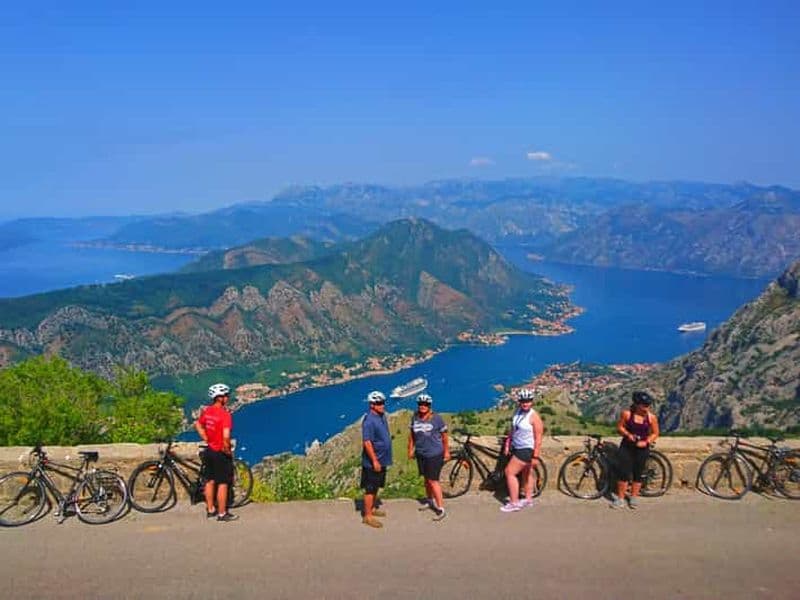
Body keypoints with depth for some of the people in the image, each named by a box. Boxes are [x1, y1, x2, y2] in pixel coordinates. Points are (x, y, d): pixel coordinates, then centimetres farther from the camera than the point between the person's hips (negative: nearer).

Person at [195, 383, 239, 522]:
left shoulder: (206, 411, 1)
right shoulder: (225, 414, -23)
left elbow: (198, 424, 18)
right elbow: (226, 436, -32)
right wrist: (227, 450, -15)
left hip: (209, 451, 8)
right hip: (221, 453, -8)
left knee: (210, 481, 18)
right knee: (223, 484, 3)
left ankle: (210, 510, 31)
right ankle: (222, 514, 11)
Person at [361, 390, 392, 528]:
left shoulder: (382, 416, 7)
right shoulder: (369, 421, -22)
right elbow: (367, 442, -24)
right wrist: (374, 461, -23)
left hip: (382, 460, 9)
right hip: (372, 462, -9)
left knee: (376, 486, 21)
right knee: (370, 489, 0)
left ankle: (372, 508, 36)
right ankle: (367, 516, 9)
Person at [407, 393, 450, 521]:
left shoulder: (437, 418, -13)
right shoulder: (415, 417, -1)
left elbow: (444, 436, -5)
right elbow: (411, 434, 10)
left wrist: (447, 452, -2)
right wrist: (410, 449, 11)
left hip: (434, 454, -5)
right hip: (421, 454, 5)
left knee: (433, 481, -7)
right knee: (426, 479, 19)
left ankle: (441, 509, -2)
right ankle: (430, 502, 40)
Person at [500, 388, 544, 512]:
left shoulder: (534, 417, -20)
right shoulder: (517, 412, 2)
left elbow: (538, 439, -20)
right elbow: (512, 429, 13)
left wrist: (535, 457, -20)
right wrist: (507, 444, 11)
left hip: (526, 450, -8)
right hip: (516, 447, 8)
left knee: (509, 472, -9)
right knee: (526, 473, 18)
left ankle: (514, 503, -3)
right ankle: (528, 499, 30)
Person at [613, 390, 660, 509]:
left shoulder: (651, 417, -7)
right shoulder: (627, 414, -10)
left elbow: (655, 433, 1)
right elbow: (620, 427, -1)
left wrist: (646, 442, -14)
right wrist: (628, 434, -19)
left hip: (642, 448, 1)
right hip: (627, 447, -1)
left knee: (637, 474, 9)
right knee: (624, 473, -2)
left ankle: (634, 497, 24)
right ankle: (620, 498, 8)